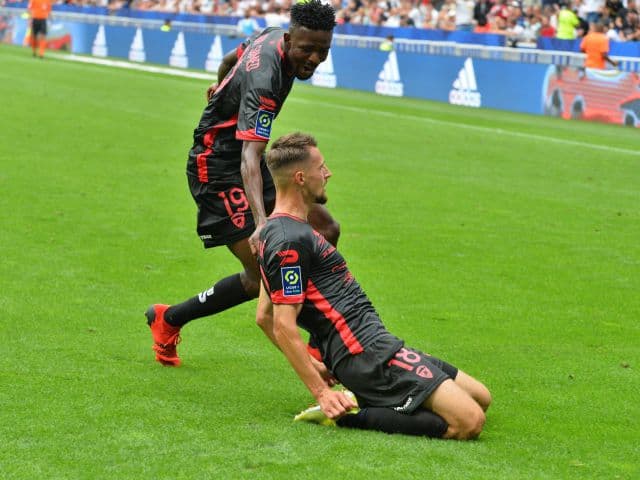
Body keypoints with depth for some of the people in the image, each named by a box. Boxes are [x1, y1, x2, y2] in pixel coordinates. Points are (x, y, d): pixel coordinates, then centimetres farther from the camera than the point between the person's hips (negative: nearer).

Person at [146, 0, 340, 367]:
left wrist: (221, 85, 45)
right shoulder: (265, 79, -31)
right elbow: (249, 156, -41)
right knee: (261, 276, -15)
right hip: (218, 167, -10)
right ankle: (168, 320, 6)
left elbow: (232, 57, 22)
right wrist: (261, 222, -53)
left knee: (326, 231, 0)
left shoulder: (274, 36, -2)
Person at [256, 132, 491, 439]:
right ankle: (351, 416, -13)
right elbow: (284, 326, -21)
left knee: (480, 398, 12)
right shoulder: (291, 240, -16)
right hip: (367, 353, -10)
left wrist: (311, 365, 20)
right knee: (469, 422, -20)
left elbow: (264, 316, 23)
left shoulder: (275, 233, 17)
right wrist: (321, 393, -22)